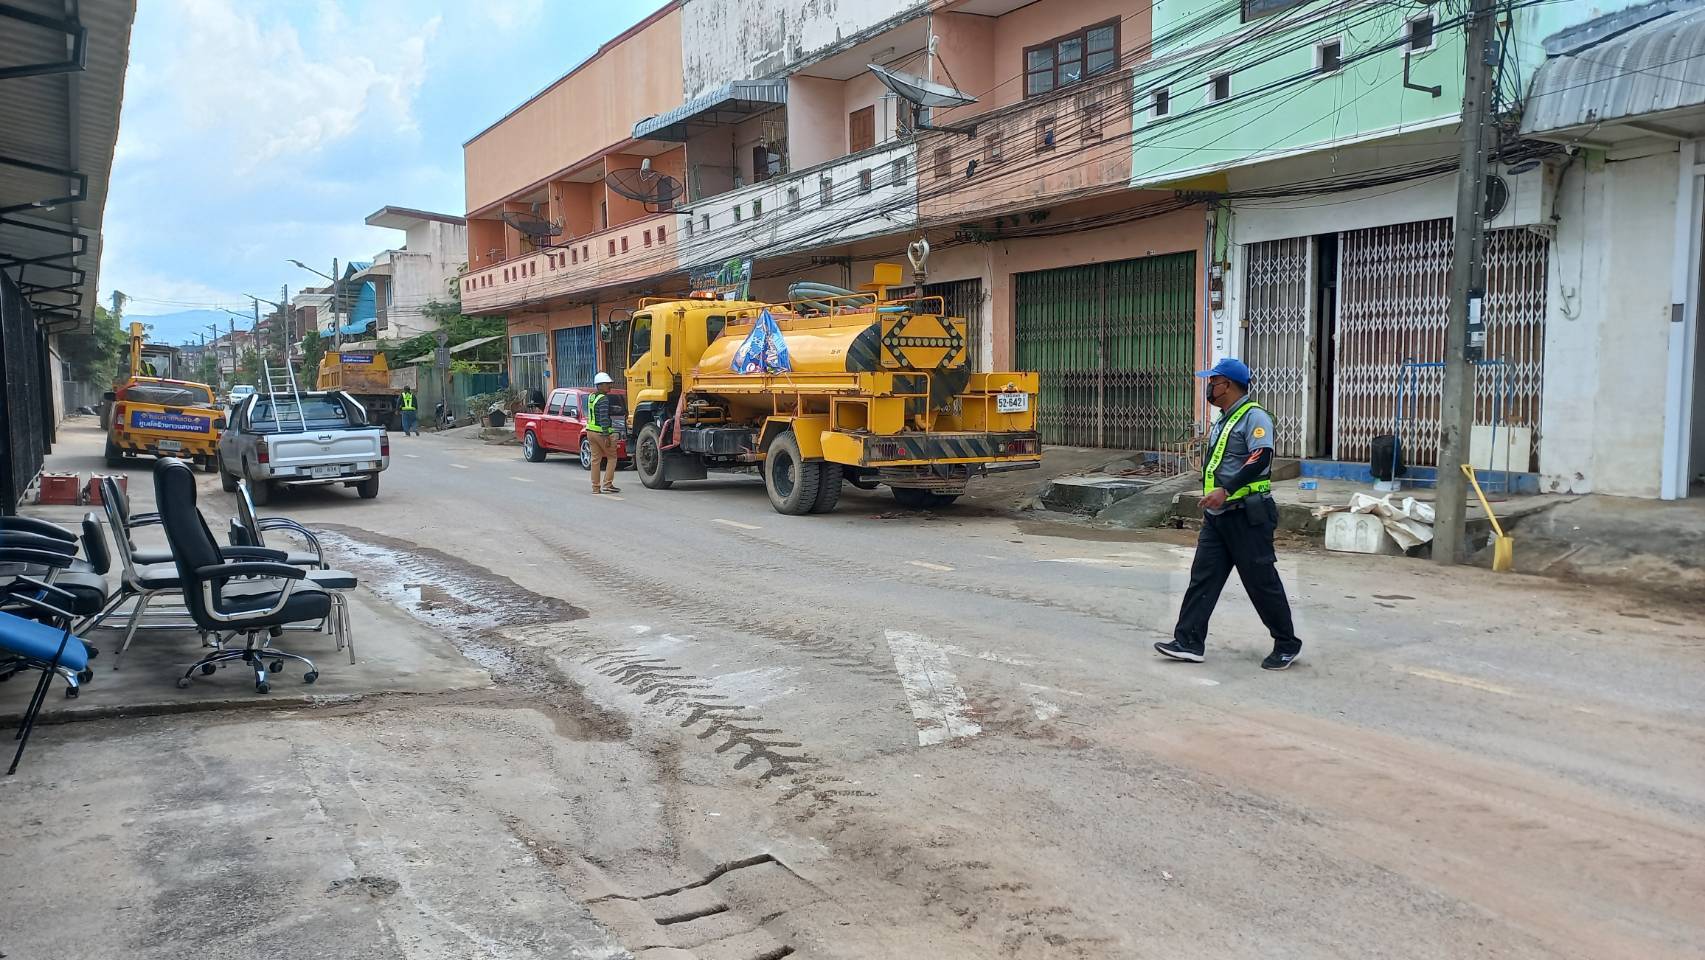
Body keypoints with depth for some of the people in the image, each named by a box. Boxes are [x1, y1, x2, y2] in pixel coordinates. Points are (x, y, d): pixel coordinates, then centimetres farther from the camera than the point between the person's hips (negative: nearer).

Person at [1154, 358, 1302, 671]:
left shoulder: (1253, 416, -12)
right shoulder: (1223, 421, 18)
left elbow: (1260, 459, -24)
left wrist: (1225, 491, -30)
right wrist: (1209, 507, 25)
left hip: (1247, 515, -9)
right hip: (1217, 515, 9)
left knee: (1262, 581, 0)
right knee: (1203, 576, 2)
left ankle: (1287, 644, 14)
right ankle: (1189, 642, 2)